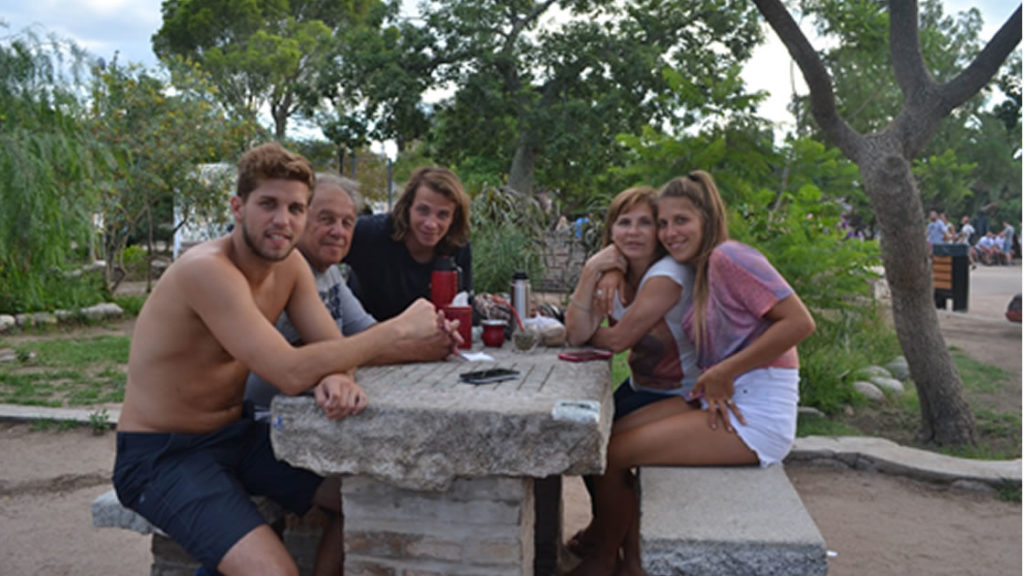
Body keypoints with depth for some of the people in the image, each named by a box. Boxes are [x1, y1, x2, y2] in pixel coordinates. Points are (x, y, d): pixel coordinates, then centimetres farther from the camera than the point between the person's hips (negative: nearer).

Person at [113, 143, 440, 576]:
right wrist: (400, 326, -28)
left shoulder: (290, 265, -1)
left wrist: (336, 378, -29)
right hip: (161, 456, -7)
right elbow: (290, 372, -33)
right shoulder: (207, 269, -26)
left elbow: (330, 346, -3)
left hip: (237, 435, 8)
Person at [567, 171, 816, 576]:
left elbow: (800, 322, -20)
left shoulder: (729, 257, -13)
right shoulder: (696, 272, 14)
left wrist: (724, 372, -19)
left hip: (755, 414, -9)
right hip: (721, 402, 9)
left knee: (612, 455, -10)